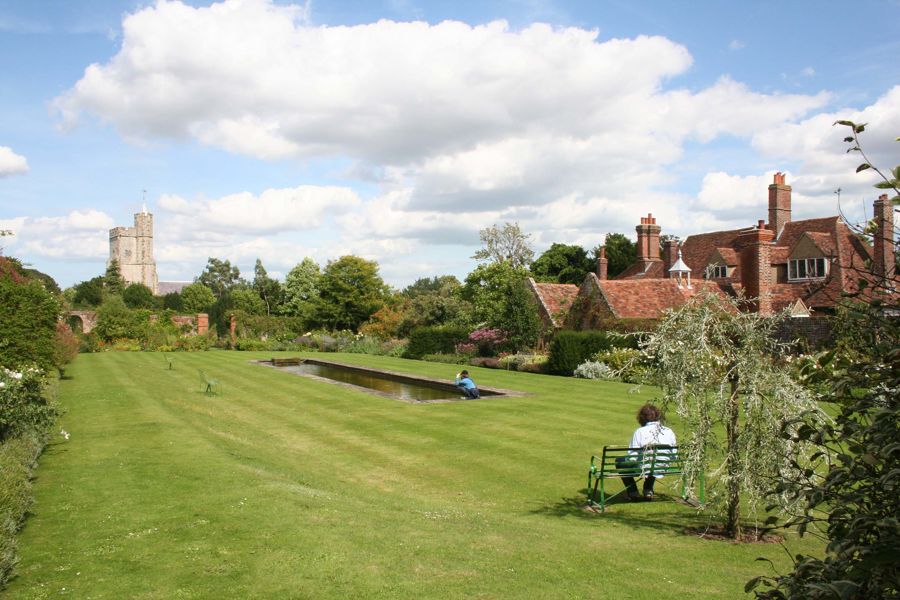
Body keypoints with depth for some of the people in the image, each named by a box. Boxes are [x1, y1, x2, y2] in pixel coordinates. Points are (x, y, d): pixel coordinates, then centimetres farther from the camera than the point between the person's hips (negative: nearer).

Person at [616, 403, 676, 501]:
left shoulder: (640, 432, -14)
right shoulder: (669, 432, -3)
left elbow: (632, 457, -13)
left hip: (644, 468, -5)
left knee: (619, 461, 20)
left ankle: (633, 492, 17)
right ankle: (648, 490, 31)